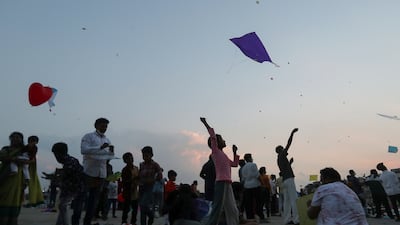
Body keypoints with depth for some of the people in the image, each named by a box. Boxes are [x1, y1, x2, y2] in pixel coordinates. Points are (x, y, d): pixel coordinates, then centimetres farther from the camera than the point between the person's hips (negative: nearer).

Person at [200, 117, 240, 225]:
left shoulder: (223, 154, 23)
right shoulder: (215, 151, 0)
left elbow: (235, 164, 28)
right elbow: (212, 135, -11)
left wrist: (235, 152, 23)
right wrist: (205, 123, -7)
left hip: (228, 183, 9)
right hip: (221, 183, -9)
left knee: (232, 210, 11)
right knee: (218, 208, -11)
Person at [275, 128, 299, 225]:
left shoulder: (280, 159, 22)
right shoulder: (281, 155, -3)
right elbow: (288, 144, -13)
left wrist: (290, 162, 30)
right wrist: (292, 133, -15)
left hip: (285, 180, 9)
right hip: (289, 179, -9)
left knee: (287, 201, 5)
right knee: (293, 200, -10)